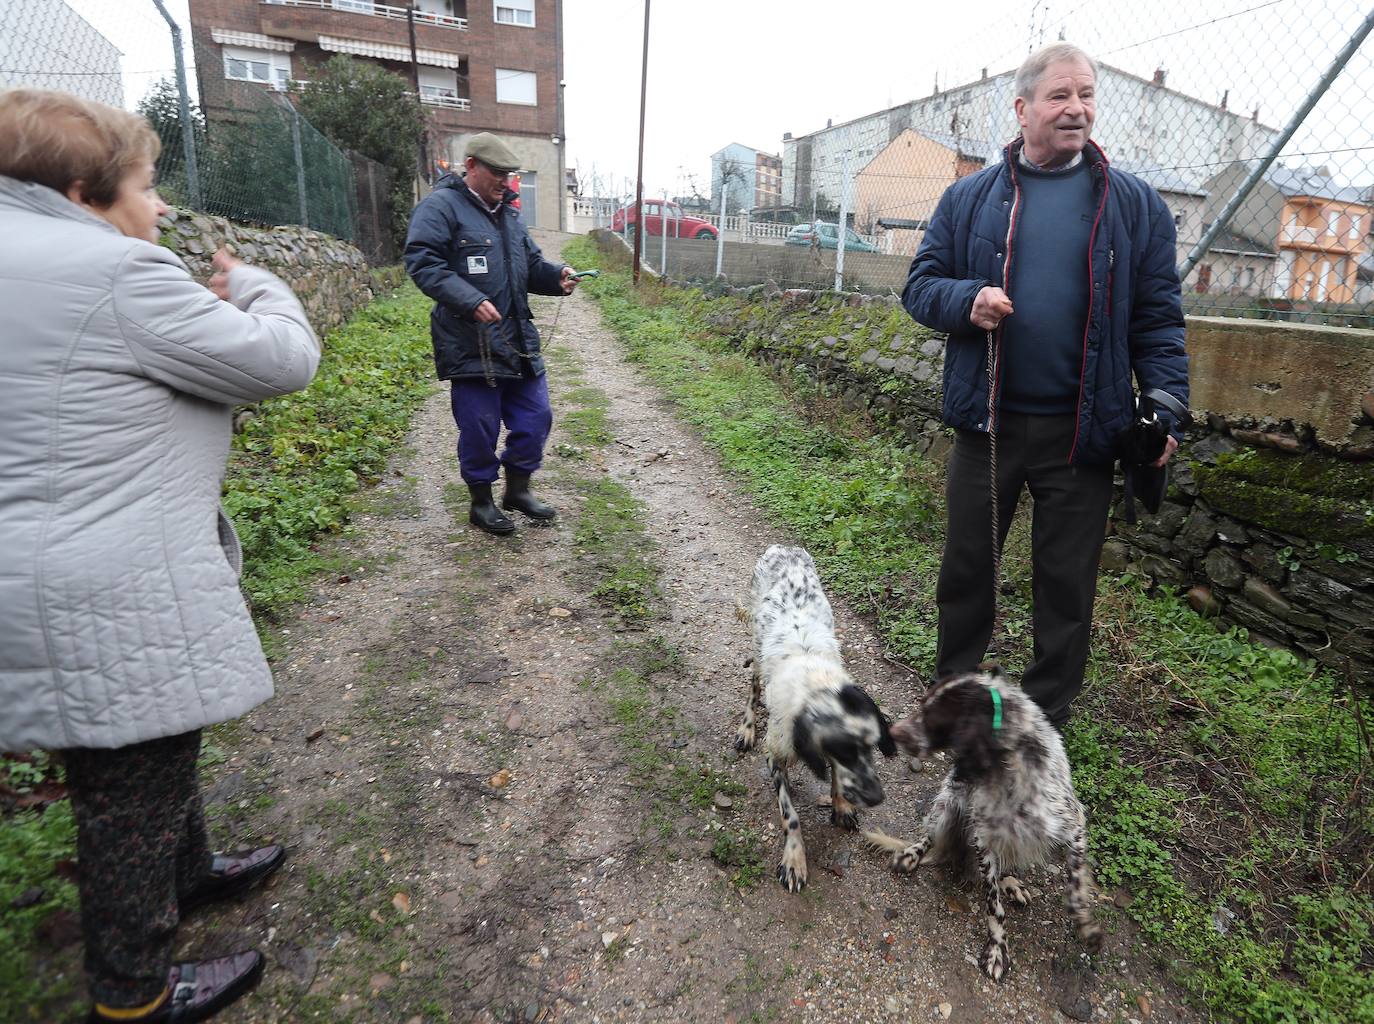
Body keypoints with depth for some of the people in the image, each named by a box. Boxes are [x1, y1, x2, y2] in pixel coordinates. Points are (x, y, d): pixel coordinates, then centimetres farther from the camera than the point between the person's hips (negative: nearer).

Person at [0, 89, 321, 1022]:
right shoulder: (115, 273, -20)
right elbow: (285, 359, -15)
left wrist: (206, 309, 10)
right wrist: (253, 285, 5)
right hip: (113, 600, -10)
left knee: (153, 754, 27)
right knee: (133, 788, 8)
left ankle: (189, 871, 50)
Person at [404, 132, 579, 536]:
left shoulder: (507, 212, 18)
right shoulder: (441, 207, -7)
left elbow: (531, 264, 25)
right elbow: (422, 263, -16)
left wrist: (556, 276, 2)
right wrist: (471, 301, -28)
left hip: (519, 342, 8)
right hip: (470, 346, -7)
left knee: (535, 416, 10)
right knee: (480, 427, 1)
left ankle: (518, 488, 30)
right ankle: (481, 501, 21)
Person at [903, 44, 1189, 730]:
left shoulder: (1134, 205, 6)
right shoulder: (969, 198, 6)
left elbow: (1158, 318, 5)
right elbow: (920, 286, 7)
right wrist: (967, 300, -15)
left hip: (1081, 431, 0)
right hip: (987, 422, 0)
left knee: (1066, 581, 10)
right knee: (966, 567, 11)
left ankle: (1046, 714, 28)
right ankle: (952, 689, 32)